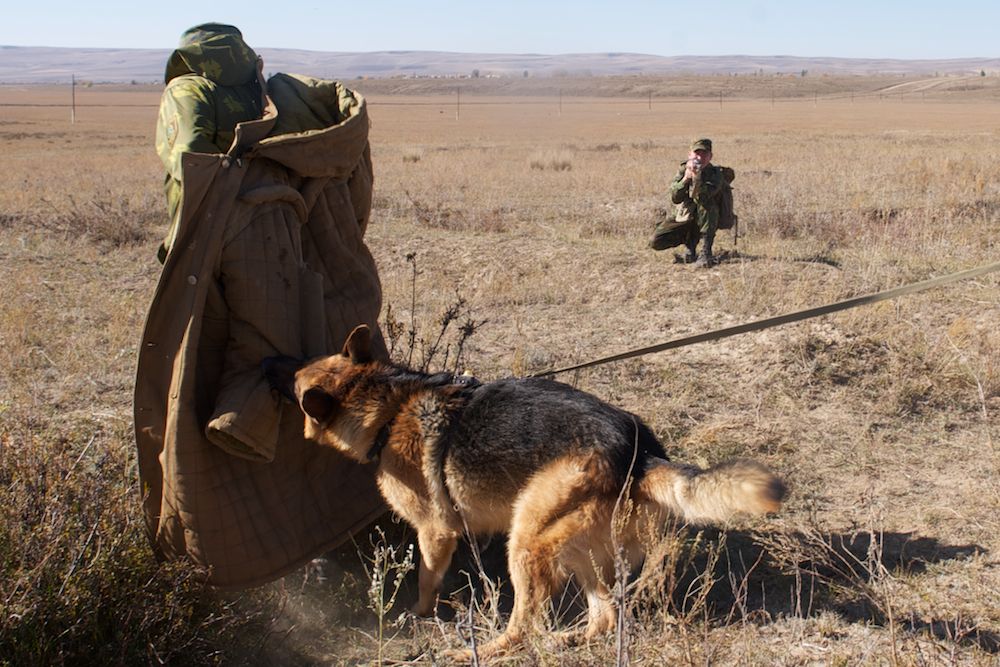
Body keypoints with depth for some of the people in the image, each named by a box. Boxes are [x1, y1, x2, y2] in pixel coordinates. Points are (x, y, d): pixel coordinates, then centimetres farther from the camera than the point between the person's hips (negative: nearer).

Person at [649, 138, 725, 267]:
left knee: (705, 202, -35)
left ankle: (706, 252, -33)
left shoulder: (715, 173, -15)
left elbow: (703, 196, -33)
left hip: (706, 221, -3)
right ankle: (690, 240, 13)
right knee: (656, 242, -15)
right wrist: (685, 179, -37)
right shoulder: (683, 170, -7)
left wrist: (697, 178, -46)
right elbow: (675, 198, -21)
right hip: (683, 217, 3)